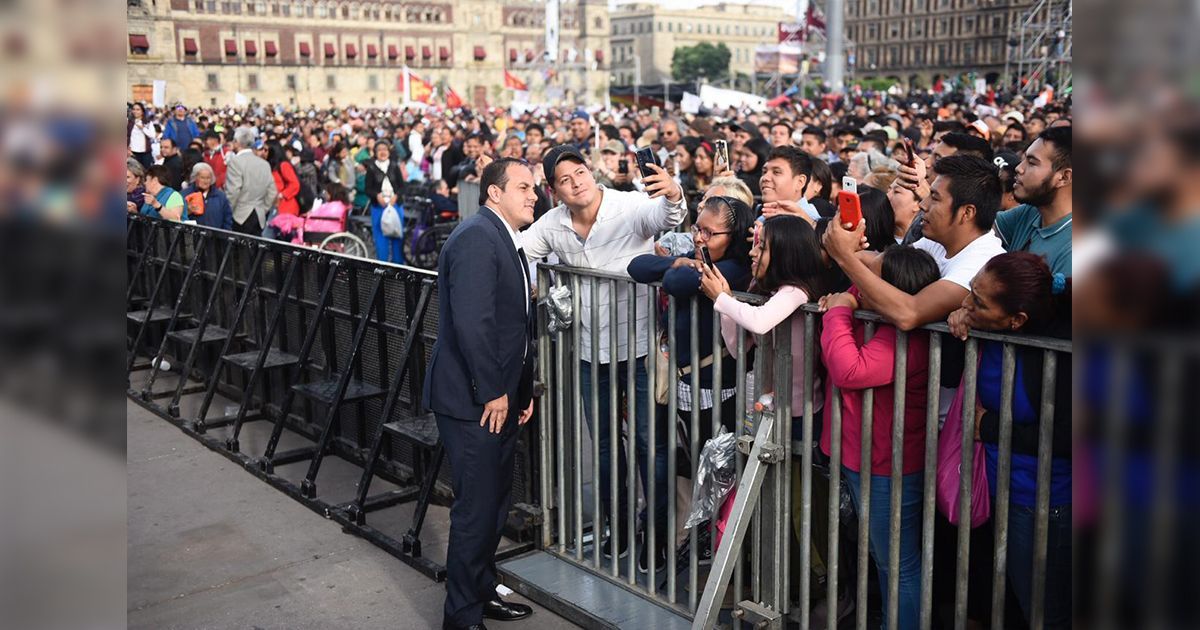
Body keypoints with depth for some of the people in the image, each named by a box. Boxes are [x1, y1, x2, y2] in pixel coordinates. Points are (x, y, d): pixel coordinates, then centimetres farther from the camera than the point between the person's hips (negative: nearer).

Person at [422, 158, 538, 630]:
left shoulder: (508, 241, 16)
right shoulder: (476, 237, -17)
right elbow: (472, 322, -24)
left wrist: (523, 390, 16)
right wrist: (492, 392, -19)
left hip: (501, 396, 10)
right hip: (474, 400, -10)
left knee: (495, 503, 19)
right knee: (476, 508, -2)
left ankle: (482, 592, 34)